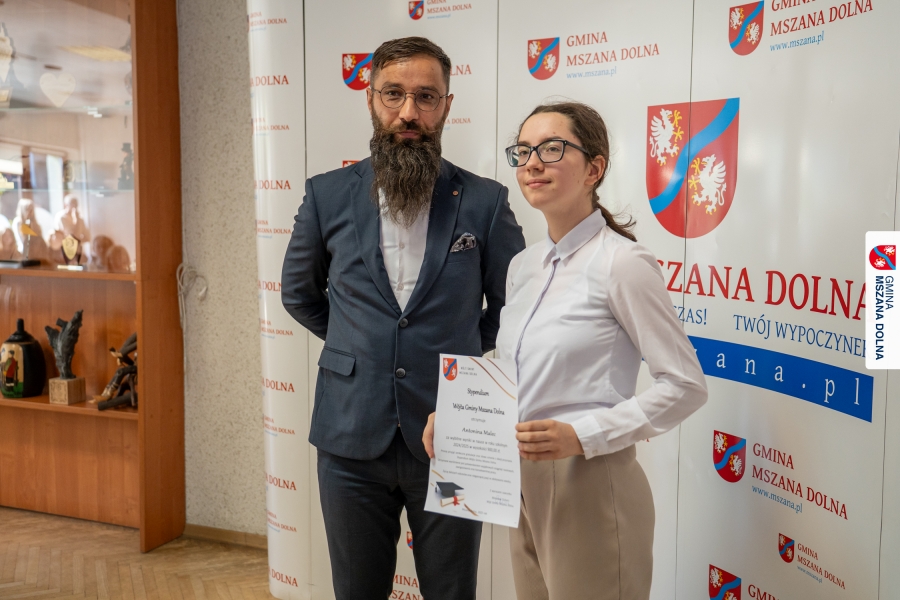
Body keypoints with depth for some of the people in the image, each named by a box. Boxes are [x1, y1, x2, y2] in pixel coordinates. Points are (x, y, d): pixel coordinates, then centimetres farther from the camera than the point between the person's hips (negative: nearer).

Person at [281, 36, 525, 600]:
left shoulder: (485, 202, -4)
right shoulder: (328, 195, 1)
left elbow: (512, 305, 8)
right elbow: (298, 292, 16)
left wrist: (465, 362, 5)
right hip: (352, 438, 2)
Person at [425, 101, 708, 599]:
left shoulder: (622, 263, -15)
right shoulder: (523, 266, 8)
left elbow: (685, 385, -15)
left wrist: (582, 436, -23)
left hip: (589, 486, -7)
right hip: (524, 484, 7)